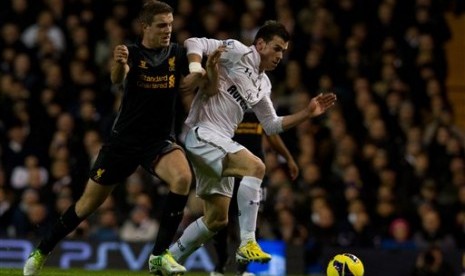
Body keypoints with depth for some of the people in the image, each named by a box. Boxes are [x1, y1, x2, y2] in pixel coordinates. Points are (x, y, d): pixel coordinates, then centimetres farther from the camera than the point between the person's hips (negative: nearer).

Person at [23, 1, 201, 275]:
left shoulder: (178, 54, -3)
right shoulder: (132, 53, -10)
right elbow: (118, 78, -31)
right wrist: (119, 64, -55)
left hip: (161, 139, 1)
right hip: (124, 139, -1)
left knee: (183, 177, -30)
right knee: (89, 203, 5)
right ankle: (42, 252, 27)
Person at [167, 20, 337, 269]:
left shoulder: (263, 85, 19)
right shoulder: (238, 52, -5)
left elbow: (271, 125, 24)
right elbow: (194, 44, -9)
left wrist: (307, 113, 16)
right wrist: (197, 73, -26)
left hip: (220, 142, 9)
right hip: (201, 132, -9)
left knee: (217, 219, 9)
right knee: (255, 166, -28)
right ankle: (247, 243, -29)